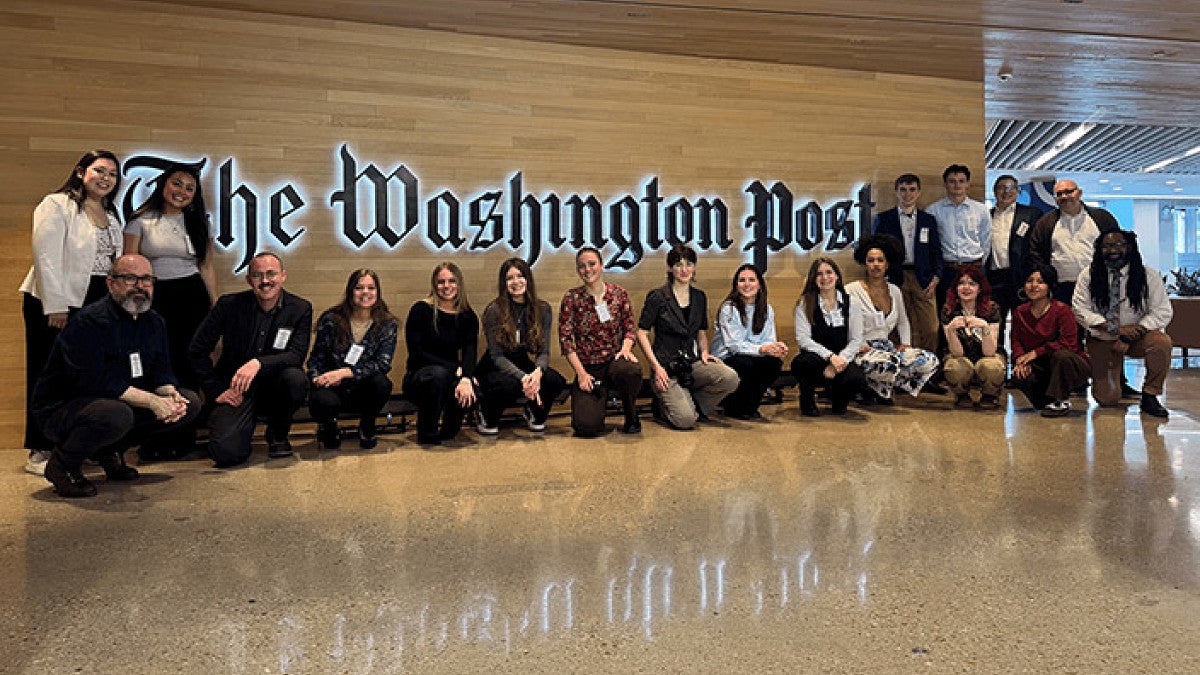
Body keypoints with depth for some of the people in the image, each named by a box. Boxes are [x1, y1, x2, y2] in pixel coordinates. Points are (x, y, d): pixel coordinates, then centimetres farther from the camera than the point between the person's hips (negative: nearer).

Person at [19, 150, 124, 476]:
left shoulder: (111, 216, 18)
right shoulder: (56, 205, -4)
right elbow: (47, 257, -12)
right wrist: (56, 306, -17)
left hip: (97, 306, 6)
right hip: (55, 305, -6)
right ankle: (40, 453, 6)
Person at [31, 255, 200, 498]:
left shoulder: (153, 322, 7)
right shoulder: (89, 322, -19)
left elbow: (161, 370, 6)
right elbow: (94, 380, -28)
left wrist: (170, 395, -19)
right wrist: (152, 400, -30)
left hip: (123, 401, 8)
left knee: (190, 403, -3)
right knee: (116, 415, -40)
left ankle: (110, 451, 9)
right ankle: (64, 463, -7)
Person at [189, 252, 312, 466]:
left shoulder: (300, 309, -3)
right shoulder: (229, 304, -3)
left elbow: (296, 356, -15)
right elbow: (197, 350, 1)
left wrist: (258, 363, -33)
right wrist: (217, 391, -7)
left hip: (274, 388, 2)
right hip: (234, 392, -1)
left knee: (296, 379, -34)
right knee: (226, 453, -25)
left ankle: (278, 435, -2)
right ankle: (246, 427, 14)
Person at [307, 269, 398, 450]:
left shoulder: (388, 324, -2)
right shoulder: (330, 319, -3)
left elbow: (383, 364, -13)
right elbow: (316, 358, 2)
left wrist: (345, 372, -23)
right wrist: (318, 380, -21)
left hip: (363, 389, 1)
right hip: (332, 388, -1)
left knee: (382, 383, -33)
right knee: (323, 401, -36)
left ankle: (367, 426, 0)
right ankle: (329, 426, 5)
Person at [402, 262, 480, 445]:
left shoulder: (468, 317, 4)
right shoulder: (421, 310, -6)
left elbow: (470, 352, -10)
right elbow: (416, 354, -13)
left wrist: (466, 378, -32)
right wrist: (455, 368, -21)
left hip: (451, 376, 3)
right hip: (418, 377, -3)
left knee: (471, 393, -30)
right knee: (438, 374, -37)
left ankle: (449, 428, 5)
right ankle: (427, 434, -17)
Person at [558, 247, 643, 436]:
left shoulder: (619, 293, 5)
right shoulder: (571, 298, 1)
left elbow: (630, 328, 9)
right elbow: (565, 338, -2)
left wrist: (626, 348, -14)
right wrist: (581, 373, -11)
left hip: (615, 359, 1)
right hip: (588, 367, -1)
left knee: (632, 371, -39)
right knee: (586, 427, -22)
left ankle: (631, 418, -6)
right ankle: (600, 400, 17)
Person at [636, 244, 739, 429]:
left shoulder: (700, 297, 12)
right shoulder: (657, 297, -4)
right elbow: (642, 334, -4)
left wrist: (704, 352, 2)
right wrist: (656, 366, -13)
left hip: (692, 362, 5)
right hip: (666, 366, -5)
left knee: (730, 378, -25)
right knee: (686, 420, -24)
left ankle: (692, 402, 0)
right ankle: (664, 404, 11)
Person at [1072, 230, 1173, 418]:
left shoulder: (1149, 275, -4)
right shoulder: (1088, 275, -3)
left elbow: (1162, 312, -8)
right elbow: (1080, 310, -10)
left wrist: (1133, 333, -21)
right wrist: (1116, 328, -21)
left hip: (1137, 338, 0)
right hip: (1101, 340, 0)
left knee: (1162, 342, -35)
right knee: (1107, 399, -9)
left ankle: (1150, 395, -14)